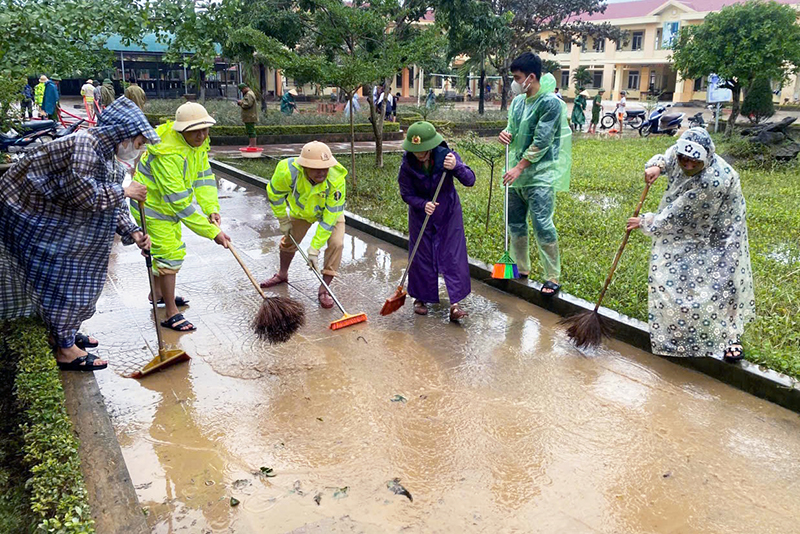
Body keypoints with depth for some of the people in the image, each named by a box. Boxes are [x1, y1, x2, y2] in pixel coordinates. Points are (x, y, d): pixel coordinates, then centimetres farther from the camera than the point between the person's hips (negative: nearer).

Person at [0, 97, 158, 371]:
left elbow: (111, 205, 9)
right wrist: (123, 192, -23)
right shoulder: (84, 144, -25)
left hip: (55, 219, 10)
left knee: (73, 278, 17)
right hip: (33, 218, -10)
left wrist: (132, 232, -3)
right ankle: (65, 349, 8)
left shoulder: (108, 156, 7)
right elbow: (79, 192, -33)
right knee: (59, 280, -4)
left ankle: (65, 333, 34)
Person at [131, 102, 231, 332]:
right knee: (169, 253, -9)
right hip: (152, 207, -9)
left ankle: (158, 293, 44)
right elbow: (181, 203, -37)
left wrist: (212, 208, -19)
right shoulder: (167, 154, -37)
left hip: (168, 204, 9)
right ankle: (171, 313, 1)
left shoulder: (197, 141, -10)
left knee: (172, 249, 22)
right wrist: (213, 232, -36)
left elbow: (204, 175, -4)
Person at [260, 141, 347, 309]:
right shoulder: (288, 171, -38)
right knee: (289, 240, 14)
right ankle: (282, 275, 43)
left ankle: (324, 289, -6)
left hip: (331, 210, -2)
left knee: (336, 244, -20)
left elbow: (330, 218, -34)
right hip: (301, 210, 2)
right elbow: (274, 193, -14)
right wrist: (283, 220, -6)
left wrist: (314, 248, -33)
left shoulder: (337, 179, -42)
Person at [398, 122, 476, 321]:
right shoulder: (407, 164, -19)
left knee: (453, 255, -4)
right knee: (421, 255, 5)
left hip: (448, 212, 0)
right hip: (420, 214, 1)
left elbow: (470, 180, -26)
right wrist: (423, 204, -28)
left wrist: (456, 167, -46)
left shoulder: (446, 155, -21)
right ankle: (420, 298, 23)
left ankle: (455, 304, 0)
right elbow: (406, 194, -10)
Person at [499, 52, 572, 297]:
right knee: (515, 222, 13)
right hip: (517, 173, 8)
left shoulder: (551, 102, -12)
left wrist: (519, 167, -16)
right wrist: (506, 134, -5)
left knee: (542, 225, -10)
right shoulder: (517, 101, 10)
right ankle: (522, 268, 29)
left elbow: (541, 141, -16)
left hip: (540, 175, -8)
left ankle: (553, 278, 1)